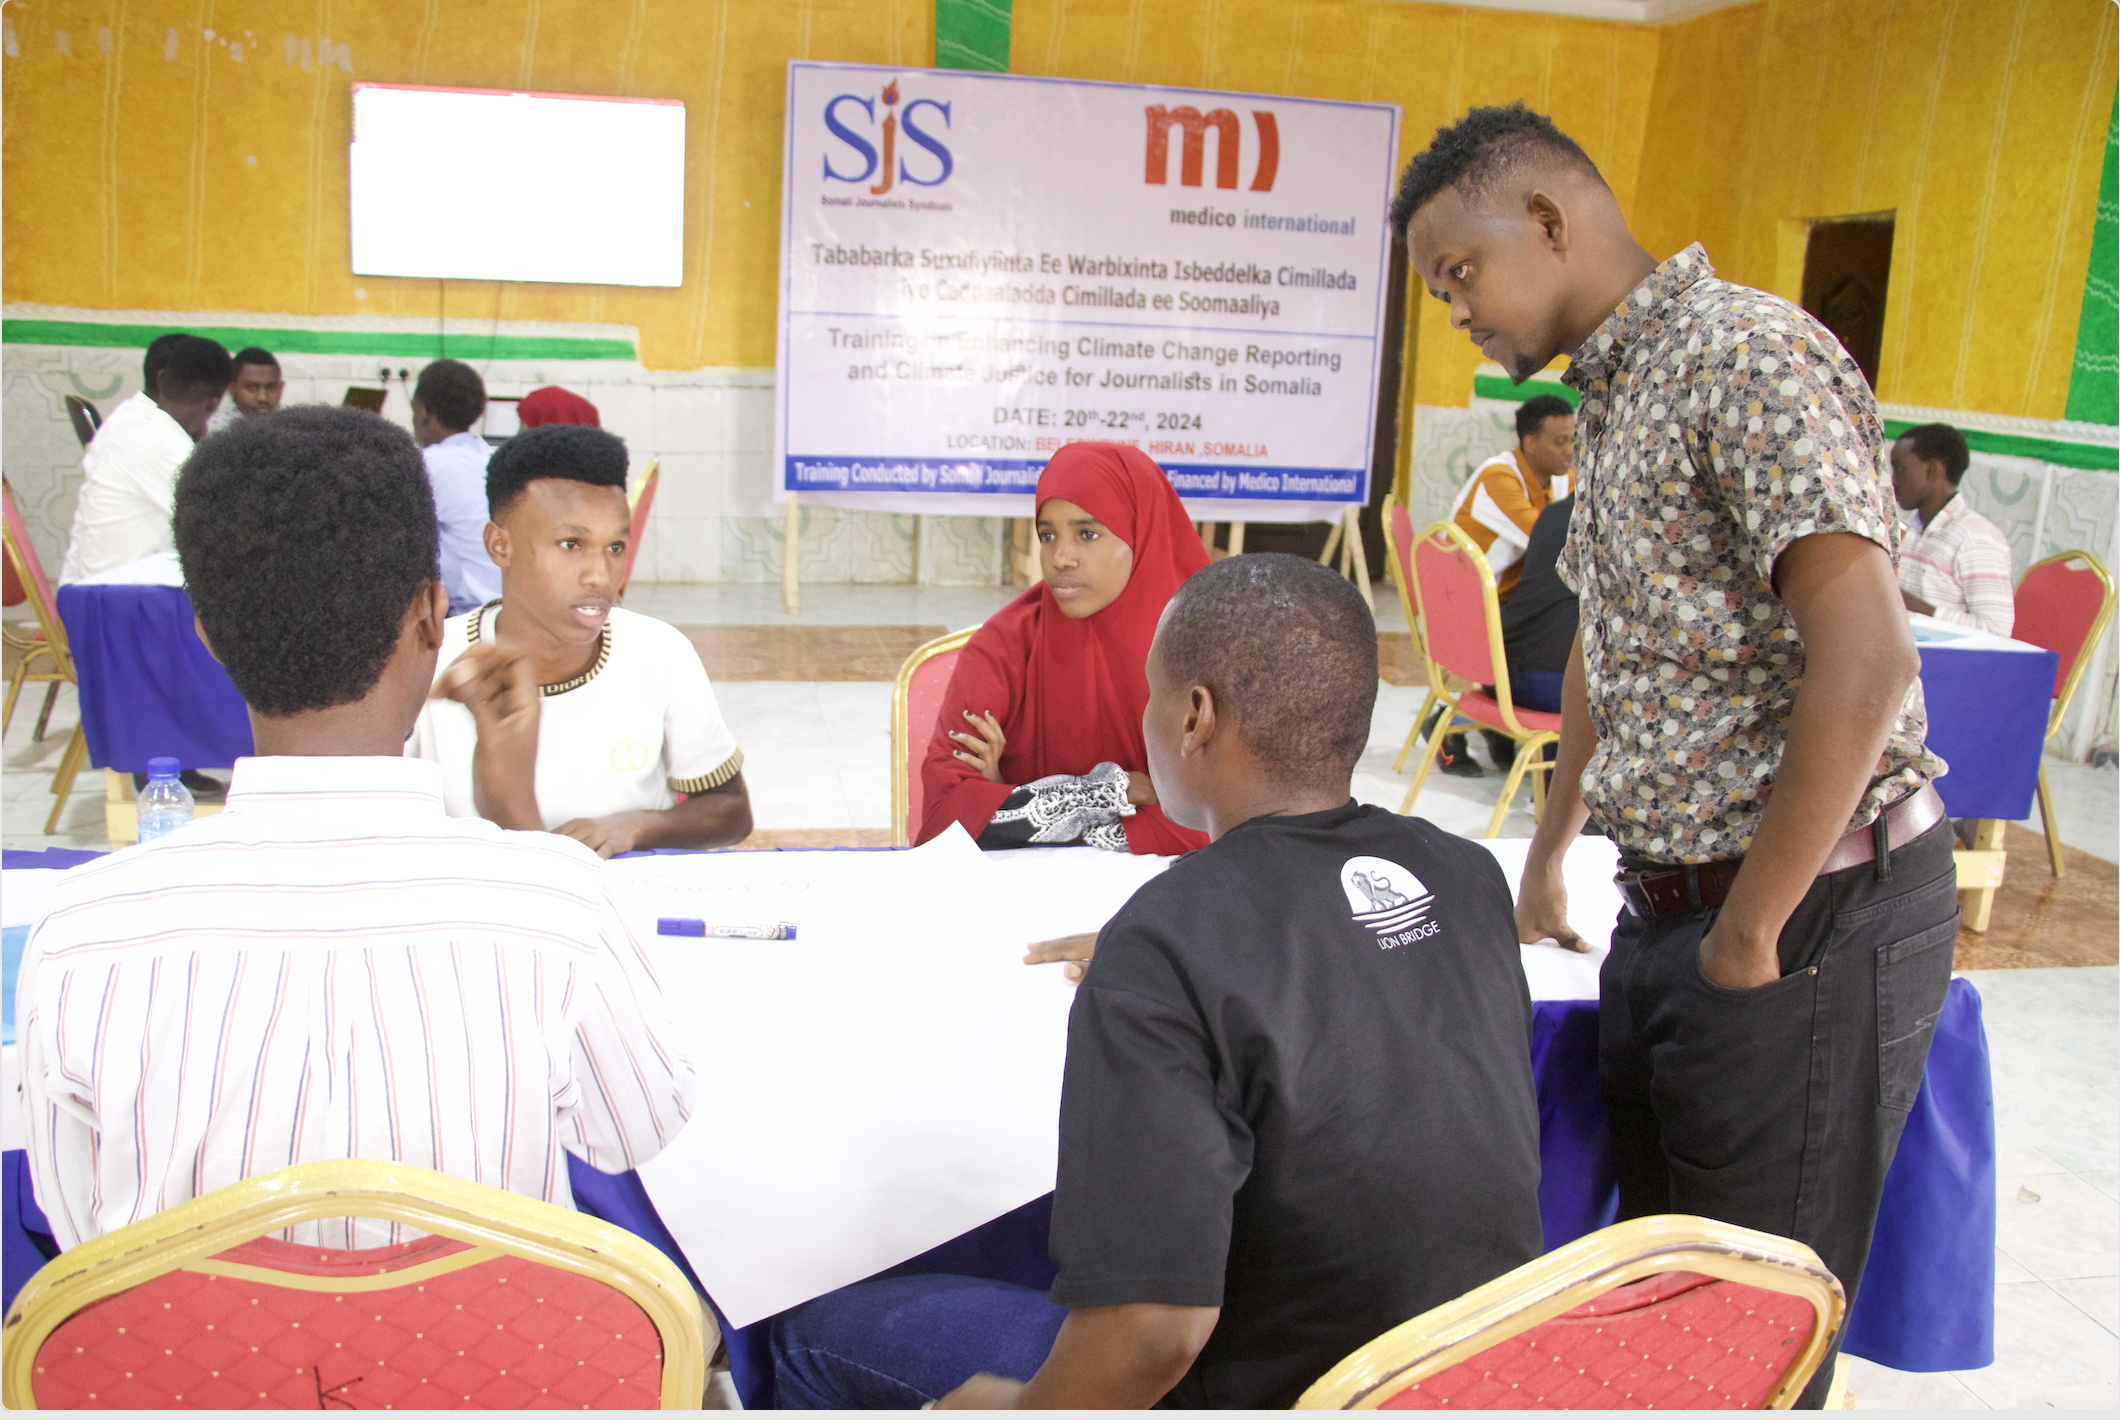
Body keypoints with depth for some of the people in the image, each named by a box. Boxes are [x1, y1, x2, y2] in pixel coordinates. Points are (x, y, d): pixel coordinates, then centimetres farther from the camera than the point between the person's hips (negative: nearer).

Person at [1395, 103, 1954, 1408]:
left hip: (1814, 908, -9)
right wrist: (1546, 865, 28)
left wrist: (1748, 936, -18)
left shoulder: (1750, 355, -16)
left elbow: (1866, 663, -24)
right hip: (1666, 905, 9)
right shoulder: (1608, 394, 15)